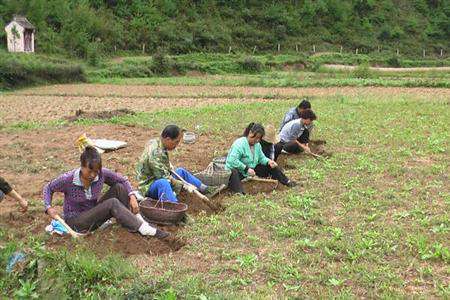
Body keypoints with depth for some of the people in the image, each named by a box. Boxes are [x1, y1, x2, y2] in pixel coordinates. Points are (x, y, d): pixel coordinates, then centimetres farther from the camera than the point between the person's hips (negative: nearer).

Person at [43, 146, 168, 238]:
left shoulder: (101, 173, -13)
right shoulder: (68, 179, -22)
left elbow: (123, 180, -2)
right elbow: (48, 188, -5)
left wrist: (132, 197, -17)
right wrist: (49, 207, -22)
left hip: (93, 214, 5)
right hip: (75, 221, -5)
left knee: (119, 188, -15)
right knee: (112, 203, -29)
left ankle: (138, 221, -16)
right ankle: (144, 230, -28)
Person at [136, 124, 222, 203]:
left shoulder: (155, 142, -1)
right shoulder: (156, 153, -31)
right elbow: (165, 178, -28)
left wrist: (169, 167, 11)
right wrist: (184, 185, -20)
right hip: (148, 186, -11)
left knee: (181, 171, 19)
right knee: (163, 183, -41)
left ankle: (205, 189, 29)